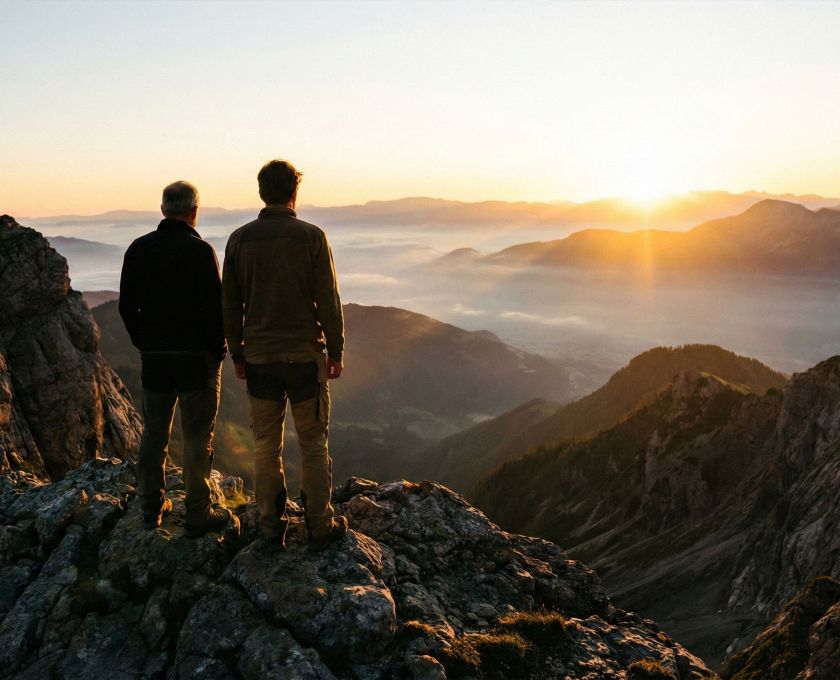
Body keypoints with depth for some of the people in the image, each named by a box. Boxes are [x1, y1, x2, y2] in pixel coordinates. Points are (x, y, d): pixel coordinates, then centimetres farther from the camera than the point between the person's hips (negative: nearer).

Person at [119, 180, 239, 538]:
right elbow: (214, 307, -15)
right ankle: (198, 514, 9)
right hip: (196, 356, -5)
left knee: (153, 433, 15)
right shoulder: (200, 251, -13)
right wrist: (218, 350, -2)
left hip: (153, 357, 5)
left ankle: (152, 506, 25)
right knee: (197, 437, 2)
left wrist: (144, 344, 17)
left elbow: (127, 306, 7)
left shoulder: (138, 249, 3)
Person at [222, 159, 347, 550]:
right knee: (313, 444, 8)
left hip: (258, 358, 3)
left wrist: (237, 355, 12)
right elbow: (328, 301, -8)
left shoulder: (239, 239, 0)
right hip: (305, 356, -2)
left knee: (266, 446, 12)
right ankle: (320, 526, 15)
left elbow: (230, 305, 3)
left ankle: (271, 527, 20)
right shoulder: (311, 236, -8)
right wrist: (336, 352, 2)